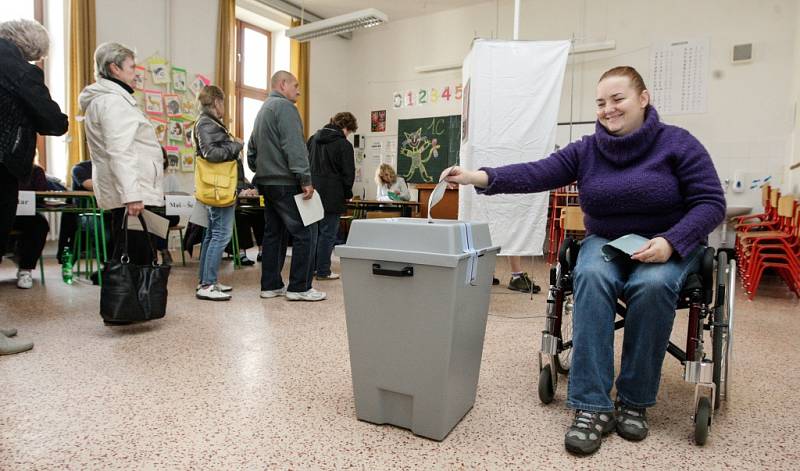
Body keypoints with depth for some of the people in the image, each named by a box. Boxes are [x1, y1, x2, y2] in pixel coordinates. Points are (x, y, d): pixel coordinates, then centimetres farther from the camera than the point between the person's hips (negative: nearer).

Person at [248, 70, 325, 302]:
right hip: (285, 183, -10)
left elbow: (252, 149, 27)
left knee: (274, 233, 12)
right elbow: (294, 147, -19)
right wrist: (306, 179, -21)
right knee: (305, 233, -7)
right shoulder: (284, 106, -8)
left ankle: (270, 285, 16)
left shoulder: (262, 110, 23)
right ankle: (299, 287, -5)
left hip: (266, 182, 10)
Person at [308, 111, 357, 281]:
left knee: (314, 231, 16)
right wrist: (347, 193, 5)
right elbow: (348, 173, -9)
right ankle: (323, 271, 4)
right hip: (331, 195, -7)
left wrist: (311, 185, 18)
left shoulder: (313, 138, 11)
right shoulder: (344, 144, -9)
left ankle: (311, 267, 23)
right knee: (327, 233, 0)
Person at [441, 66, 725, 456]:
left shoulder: (678, 143, -5)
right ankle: (592, 406, -30)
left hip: (668, 246, -1)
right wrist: (481, 177, -29)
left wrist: (670, 242, -24)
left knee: (652, 285, -35)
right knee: (591, 277, -32)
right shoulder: (586, 150, 0)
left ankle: (635, 401, -16)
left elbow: (711, 203, -7)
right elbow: (537, 173, -13)